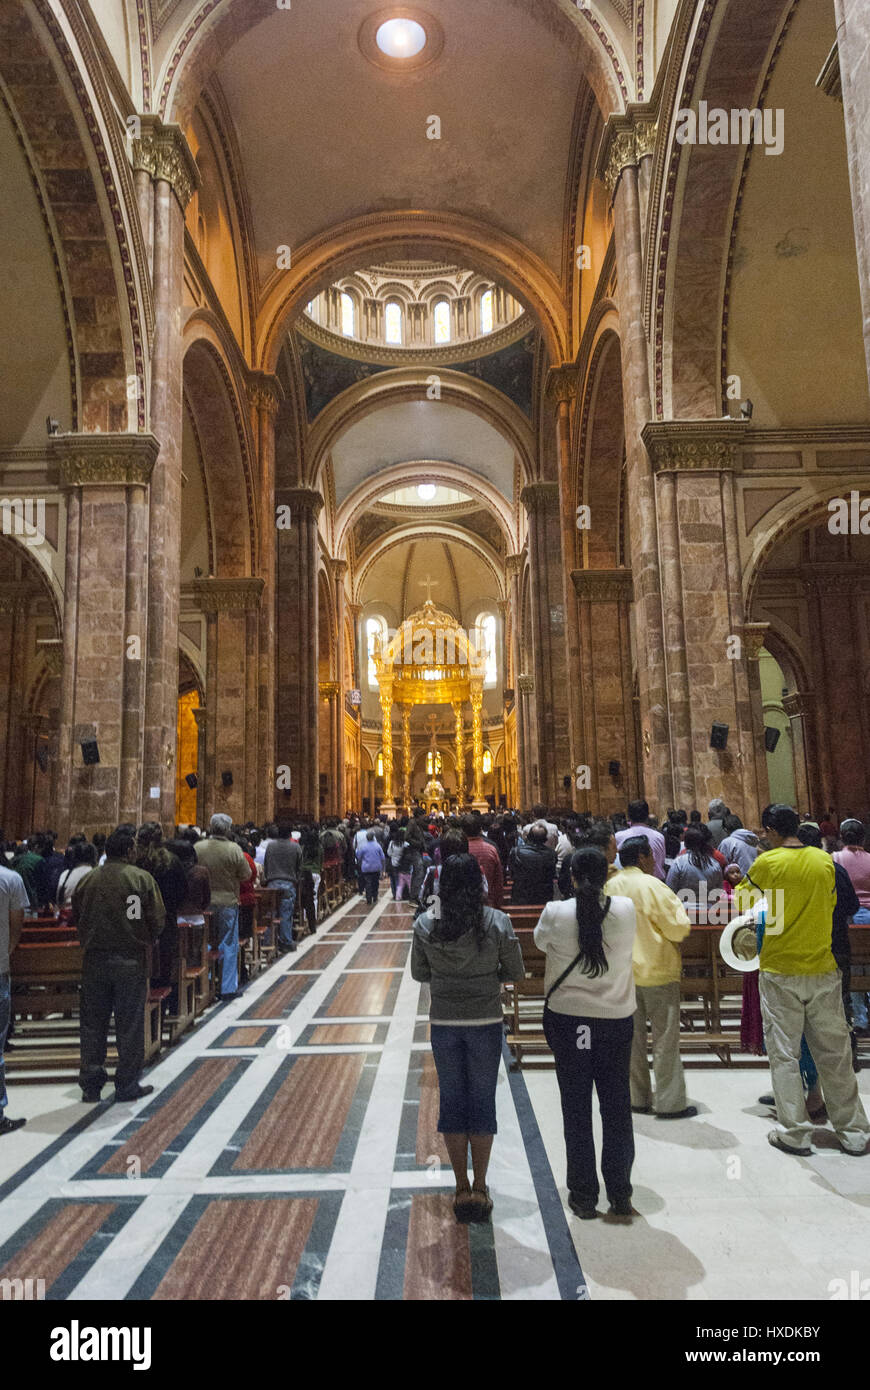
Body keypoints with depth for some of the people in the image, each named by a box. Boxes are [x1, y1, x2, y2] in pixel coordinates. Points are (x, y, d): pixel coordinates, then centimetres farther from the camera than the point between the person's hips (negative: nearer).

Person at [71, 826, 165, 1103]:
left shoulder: (88, 880, 1)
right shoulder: (142, 879, -10)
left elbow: (76, 919, 8)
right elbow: (157, 921, -10)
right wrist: (146, 941, 9)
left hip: (94, 960, 3)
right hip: (131, 960, -3)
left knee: (93, 1023, 13)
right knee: (130, 1024, 7)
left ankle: (91, 1084, 19)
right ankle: (127, 1085, 14)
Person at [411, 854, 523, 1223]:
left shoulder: (425, 924, -9)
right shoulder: (497, 922, -13)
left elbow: (419, 973, 2)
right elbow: (516, 972, -4)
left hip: (443, 1023, 1)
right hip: (485, 1022, -1)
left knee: (451, 1101, 14)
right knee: (483, 1102, 13)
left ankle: (462, 1189, 24)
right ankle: (480, 1189, 22)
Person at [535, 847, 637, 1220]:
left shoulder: (556, 913, -14)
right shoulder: (627, 910, -11)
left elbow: (540, 941, 6)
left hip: (568, 1021, -1)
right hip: (616, 1021, 1)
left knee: (576, 1111, 12)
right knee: (617, 1108, 14)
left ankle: (584, 1197, 22)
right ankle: (620, 1196, 23)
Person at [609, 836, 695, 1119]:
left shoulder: (611, 886, 3)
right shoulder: (652, 886, -16)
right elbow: (678, 929, -14)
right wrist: (676, 904, 2)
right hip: (656, 971, -6)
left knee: (632, 1036, 13)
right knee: (665, 1037, 4)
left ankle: (638, 1098, 22)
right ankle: (670, 1103, 10)